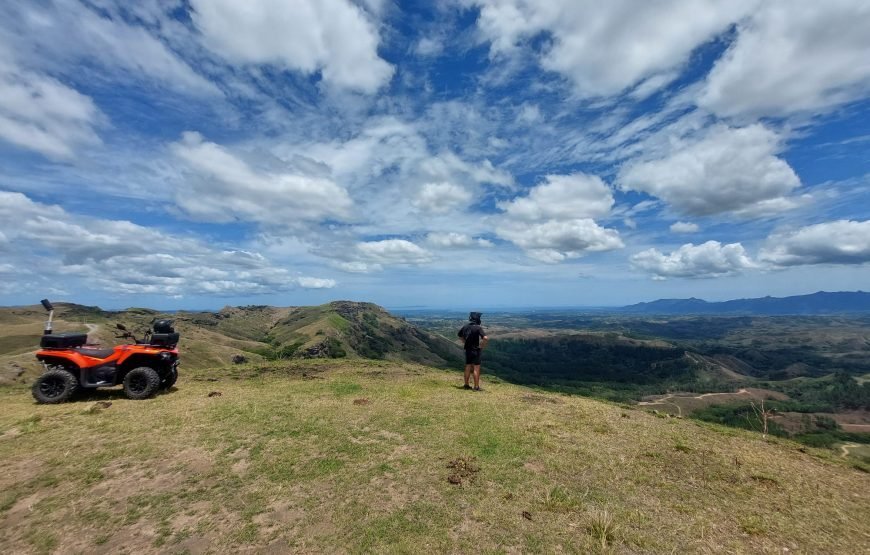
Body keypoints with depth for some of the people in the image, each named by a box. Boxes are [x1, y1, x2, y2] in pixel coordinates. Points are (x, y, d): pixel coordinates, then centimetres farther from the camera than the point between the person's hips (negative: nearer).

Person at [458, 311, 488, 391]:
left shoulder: (465, 327, 2)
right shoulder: (478, 327, -17)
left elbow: (459, 335, 19)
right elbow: (486, 338, -27)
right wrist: (482, 346, -12)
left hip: (467, 350, 6)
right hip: (475, 350, -6)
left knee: (468, 368, 15)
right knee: (476, 369, 1)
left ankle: (466, 385, 23)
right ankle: (476, 387, 5)